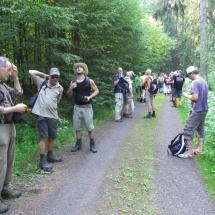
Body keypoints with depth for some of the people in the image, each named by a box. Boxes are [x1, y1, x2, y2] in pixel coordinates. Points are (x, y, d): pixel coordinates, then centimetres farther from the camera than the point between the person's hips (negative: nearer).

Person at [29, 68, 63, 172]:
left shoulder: (60, 88, 9)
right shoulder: (42, 82, 4)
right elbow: (31, 72, 5)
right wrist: (43, 75, 7)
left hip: (53, 115, 4)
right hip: (42, 115, -3)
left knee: (52, 137, 13)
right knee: (44, 138, -6)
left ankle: (50, 155, 31)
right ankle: (42, 161, 1)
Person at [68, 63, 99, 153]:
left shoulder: (89, 81, -3)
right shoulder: (73, 82, 6)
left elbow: (96, 91, 1)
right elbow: (69, 95, 11)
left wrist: (90, 97, -15)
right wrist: (70, 88, -10)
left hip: (87, 107, -3)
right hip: (77, 107, 3)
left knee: (90, 126, 0)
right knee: (77, 126, 9)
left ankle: (92, 144, 12)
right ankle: (78, 144, 21)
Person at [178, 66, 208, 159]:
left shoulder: (195, 82, -17)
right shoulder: (204, 82, 11)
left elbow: (195, 97, -23)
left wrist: (186, 95, -6)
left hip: (197, 110, -9)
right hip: (204, 109, 9)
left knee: (188, 130, -3)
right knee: (200, 130, 16)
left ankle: (189, 152, 0)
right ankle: (199, 149, 24)